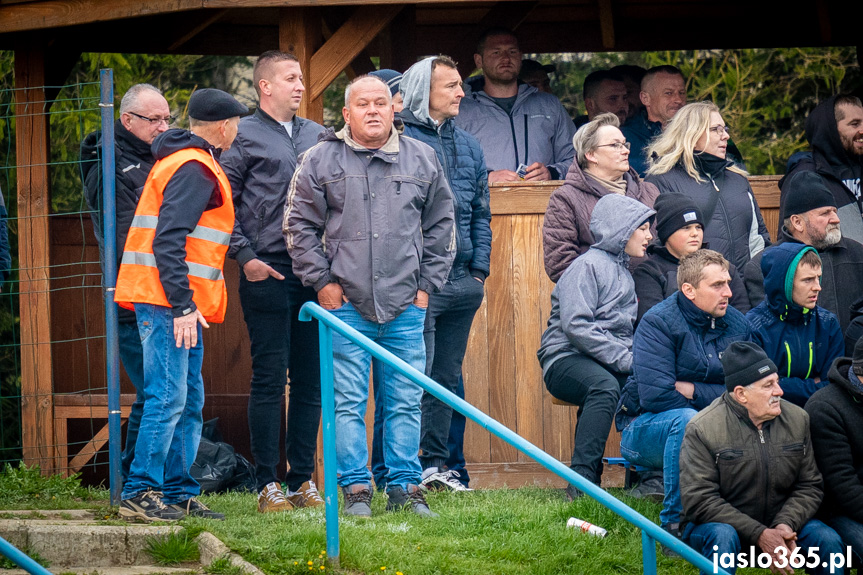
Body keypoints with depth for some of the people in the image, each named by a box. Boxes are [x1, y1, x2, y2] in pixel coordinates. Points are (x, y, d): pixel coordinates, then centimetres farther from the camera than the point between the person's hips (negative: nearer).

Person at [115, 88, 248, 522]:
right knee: (168, 397, -12)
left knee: (189, 401, 12)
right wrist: (183, 305, -23)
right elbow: (168, 242, -21)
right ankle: (139, 493, -12)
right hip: (171, 305, -11)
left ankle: (178, 492, 14)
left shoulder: (185, 162, 20)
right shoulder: (195, 169, -12)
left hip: (179, 305, 11)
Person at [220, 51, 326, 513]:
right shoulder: (244, 137, 0)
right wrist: (244, 257, -10)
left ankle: (303, 479, 13)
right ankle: (268, 484, 1)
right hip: (267, 272, -5)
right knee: (269, 378, -3)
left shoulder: (317, 136, 16)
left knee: (310, 379, 6)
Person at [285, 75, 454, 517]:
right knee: (348, 402, -1)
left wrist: (427, 284, 10)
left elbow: (440, 225, 17)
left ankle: (405, 488, 10)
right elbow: (299, 226, 6)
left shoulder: (422, 160, 10)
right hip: (345, 305, -2)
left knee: (405, 402, 4)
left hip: (405, 306, 2)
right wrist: (323, 282, 0)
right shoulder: (320, 161, 2)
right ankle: (355, 489, 5)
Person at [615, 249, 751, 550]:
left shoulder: (738, 325, 3)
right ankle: (674, 526, -29)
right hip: (645, 429, -4)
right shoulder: (658, 323, -13)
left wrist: (693, 391, -17)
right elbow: (655, 395, -24)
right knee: (686, 419, -38)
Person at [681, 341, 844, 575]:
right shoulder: (702, 429, -15)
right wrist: (760, 535, -26)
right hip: (719, 522, -4)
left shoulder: (797, 418, 0)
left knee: (828, 540, -20)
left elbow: (809, 486, 2)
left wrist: (786, 525, -20)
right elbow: (699, 501, -19)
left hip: (781, 523, 4)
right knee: (722, 537, -37)